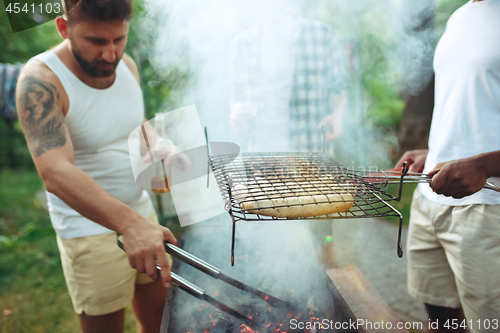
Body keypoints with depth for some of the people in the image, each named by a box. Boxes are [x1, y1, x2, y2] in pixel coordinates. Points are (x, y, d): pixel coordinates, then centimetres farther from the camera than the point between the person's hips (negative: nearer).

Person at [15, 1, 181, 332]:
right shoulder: (41, 81, -20)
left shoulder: (126, 64, 1)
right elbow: (56, 174, -35)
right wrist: (130, 223, -47)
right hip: (91, 229, -6)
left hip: (141, 215, 6)